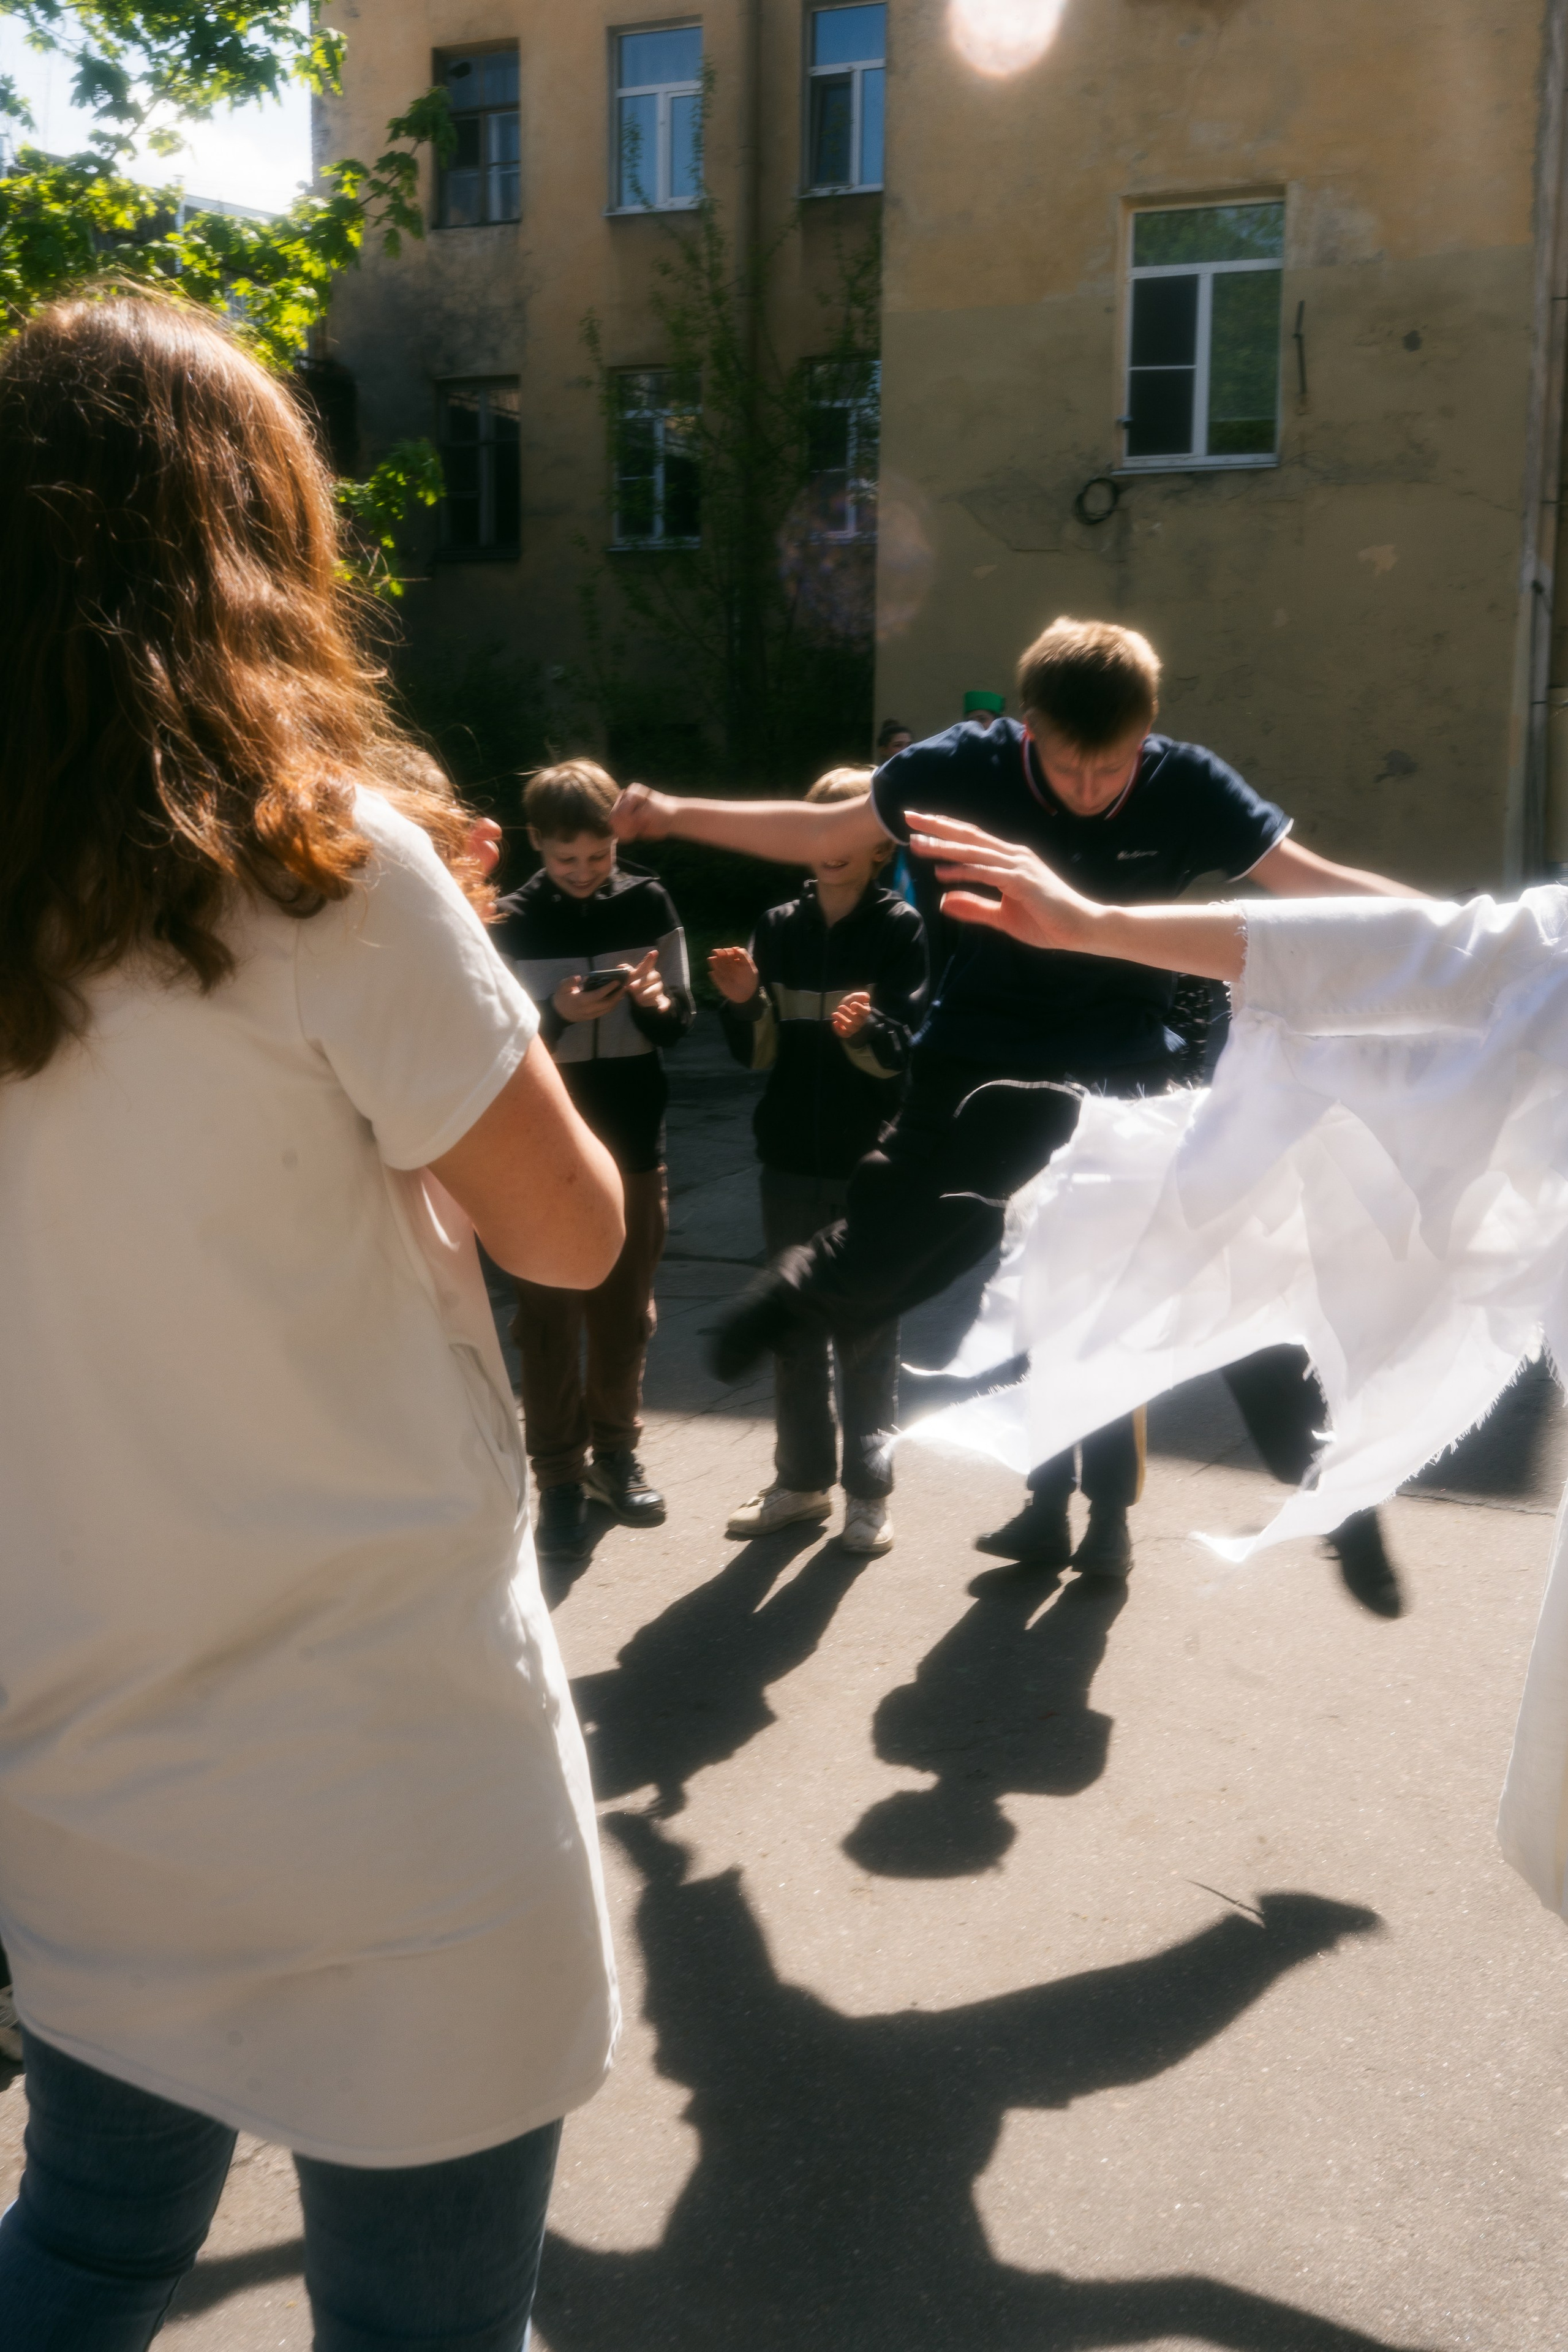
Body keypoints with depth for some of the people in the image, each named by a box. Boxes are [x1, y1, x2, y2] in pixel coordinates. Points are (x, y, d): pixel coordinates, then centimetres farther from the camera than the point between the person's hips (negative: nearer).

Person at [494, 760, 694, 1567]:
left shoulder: (648, 904, 1)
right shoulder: (515, 921, -5)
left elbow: (683, 1019, 5)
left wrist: (654, 1001, -18)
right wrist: (559, 1015, -24)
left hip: (635, 1141, 2)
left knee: (626, 1309, 13)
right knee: (550, 1318, 2)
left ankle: (614, 1449, 30)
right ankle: (558, 1477, 12)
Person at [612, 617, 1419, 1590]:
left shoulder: (1186, 787, -14)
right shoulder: (967, 767, -14)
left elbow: (1317, 880, -8)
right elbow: (819, 832, -3)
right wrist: (676, 815, -6)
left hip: (1120, 1082, 0)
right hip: (976, 1072, 0)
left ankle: (1110, 1508, 26)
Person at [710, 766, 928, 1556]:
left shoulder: (900, 928, -5)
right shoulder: (780, 927, 5)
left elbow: (905, 1049, -13)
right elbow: (759, 1052, 4)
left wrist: (865, 1028, -33)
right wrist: (742, 1002, -15)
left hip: (872, 1162, -4)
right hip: (791, 1159, 4)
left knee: (867, 1328, 4)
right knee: (795, 1326, 13)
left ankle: (869, 1489, 16)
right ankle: (802, 1478, 27)